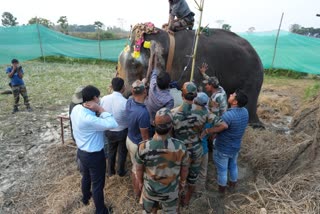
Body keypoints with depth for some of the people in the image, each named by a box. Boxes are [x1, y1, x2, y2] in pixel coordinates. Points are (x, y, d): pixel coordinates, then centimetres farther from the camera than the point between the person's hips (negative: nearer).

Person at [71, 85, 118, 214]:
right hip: (94, 155, -9)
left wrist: (96, 111, -19)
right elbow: (113, 124, -36)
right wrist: (100, 109, -29)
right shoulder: (89, 119, -36)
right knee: (98, 184, 14)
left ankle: (85, 197, 60)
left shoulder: (76, 108, -9)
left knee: (86, 176, 33)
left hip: (81, 151, 9)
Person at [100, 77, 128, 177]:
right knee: (122, 152, 21)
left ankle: (110, 171, 44)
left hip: (109, 131, 4)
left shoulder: (104, 99, -15)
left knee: (111, 151, 26)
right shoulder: (125, 102, -29)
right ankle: (121, 172, 40)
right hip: (122, 131, -3)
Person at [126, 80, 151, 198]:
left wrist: (142, 81, 17)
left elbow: (133, 96, 14)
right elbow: (145, 137, -26)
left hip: (130, 140, 8)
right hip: (139, 145, -8)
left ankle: (135, 188, 53)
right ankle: (138, 192, 44)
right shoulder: (143, 113, -37)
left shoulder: (129, 102, -14)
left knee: (135, 167, 29)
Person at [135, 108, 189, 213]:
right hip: (171, 191, 0)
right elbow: (184, 170, -12)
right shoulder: (180, 147, -31)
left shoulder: (143, 147, -30)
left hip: (150, 189, 1)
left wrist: (140, 182, 10)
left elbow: (139, 169, -12)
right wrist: (182, 182, 10)